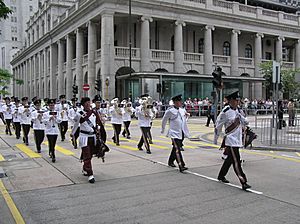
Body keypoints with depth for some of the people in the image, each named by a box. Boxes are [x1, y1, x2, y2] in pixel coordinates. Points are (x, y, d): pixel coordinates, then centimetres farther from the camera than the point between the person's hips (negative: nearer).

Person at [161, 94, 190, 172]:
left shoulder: (182, 109, 7)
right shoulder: (170, 111, -11)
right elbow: (164, 121, 4)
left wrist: (187, 115, 8)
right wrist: (163, 130, 13)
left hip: (182, 133, 7)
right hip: (174, 133, -7)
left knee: (176, 148, 18)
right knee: (177, 149, -14)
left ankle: (170, 161, 36)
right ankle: (181, 166, -17)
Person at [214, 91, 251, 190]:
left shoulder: (238, 110, 9)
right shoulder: (225, 111, -13)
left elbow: (245, 122, 18)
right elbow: (218, 125, -6)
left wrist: (242, 117, -6)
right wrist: (215, 138, 1)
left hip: (238, 139, 8)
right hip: (231, 139, -8)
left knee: (230, 158, 18)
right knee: (236, 161, -9)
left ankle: (221, 176, 34)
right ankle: (243, 182, -9)